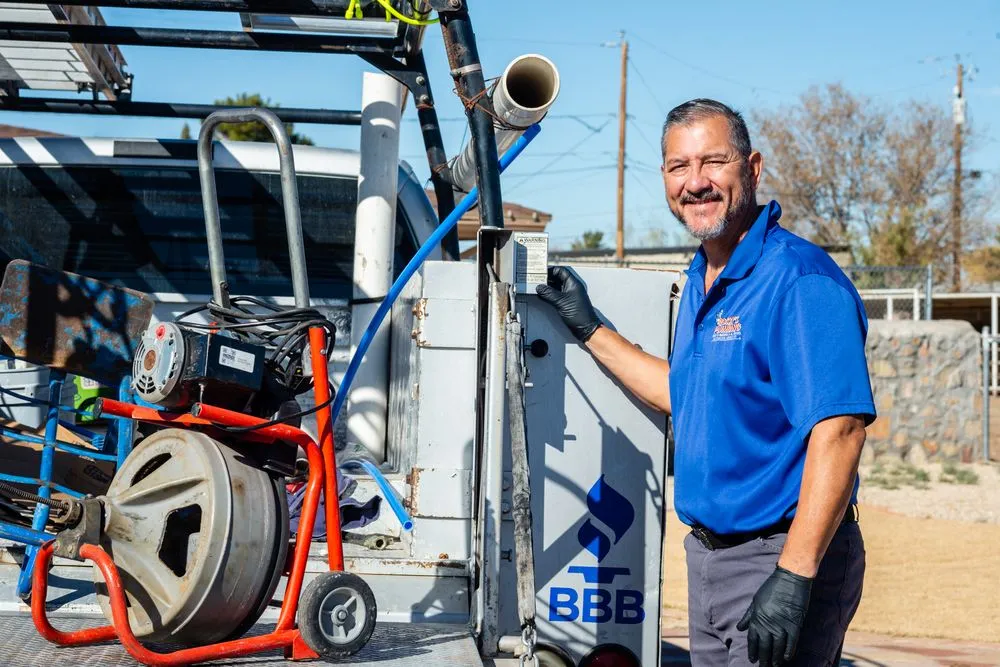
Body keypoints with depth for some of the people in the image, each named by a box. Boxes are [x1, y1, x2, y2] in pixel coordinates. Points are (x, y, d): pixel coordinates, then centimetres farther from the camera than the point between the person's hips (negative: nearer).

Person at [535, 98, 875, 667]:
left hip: (786, 556, -9)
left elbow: (839, 429, -26)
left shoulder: (801, 278, -18)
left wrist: (792, 578, -30)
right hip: (709, 554, 9)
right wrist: (589, 327, 23)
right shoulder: (701, 281, 11)